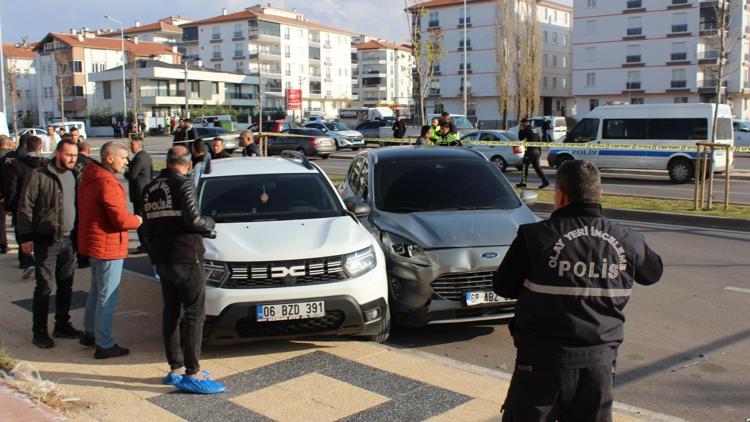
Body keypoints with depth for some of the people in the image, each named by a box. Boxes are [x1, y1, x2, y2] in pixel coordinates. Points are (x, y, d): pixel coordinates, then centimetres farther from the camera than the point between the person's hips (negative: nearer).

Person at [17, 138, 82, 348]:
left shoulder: (71, 176, 9)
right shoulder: (39, 176, -11)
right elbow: (25, 207, -10)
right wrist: (25, 237, -13)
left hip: (67, 241, 6)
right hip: (46, 242, -6)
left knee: (66, 286, 12)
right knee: (44, 287, -1)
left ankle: (62, 325, 26)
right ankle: (39, 331, 11)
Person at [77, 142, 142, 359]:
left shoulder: (90, 178, 9)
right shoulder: (107, 183, -23)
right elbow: (121, 220, -25)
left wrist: (130, 218, 9)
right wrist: (137, 220, -5)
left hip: (93, 243, 10)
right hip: (108, 246, -10)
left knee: (97, 289, 24)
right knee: (107, 296, -1)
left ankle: (90, 333, 36)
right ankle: (104, 345, 7)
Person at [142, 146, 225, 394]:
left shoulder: (150, 189, 12)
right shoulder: (183, 184, -11)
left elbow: (146, 228, 16)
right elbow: (193, 219, -21)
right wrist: (210, 224, 0)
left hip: (162, 260, 8)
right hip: (186, 259, -8)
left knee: (171, 313, 13)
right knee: (194, 315, -5)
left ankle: (175, 369, 18)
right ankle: (191, 374, -6)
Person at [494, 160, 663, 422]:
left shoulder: (536, 236, -13)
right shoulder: (627, 241, -2)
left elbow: (504, 286, -4)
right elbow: (654, 272, 19)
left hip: (543, 362, -3)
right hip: (600, 363, 4)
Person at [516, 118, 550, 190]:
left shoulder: (527, 130, -8)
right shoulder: (534, 130, 17)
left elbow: (520, 138, -4)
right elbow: (538, 140, 19)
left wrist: (520, 130, 7)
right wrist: (539, 150, 23)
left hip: (530, 151, -8)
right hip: (537, 151, 8)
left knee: (524, 166, 2)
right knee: (537, 167, 9)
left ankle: (523, 183, 3)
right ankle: (545, 181, 1)